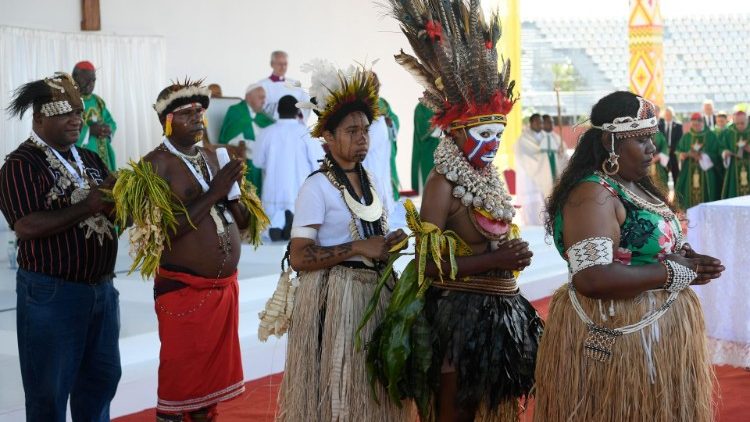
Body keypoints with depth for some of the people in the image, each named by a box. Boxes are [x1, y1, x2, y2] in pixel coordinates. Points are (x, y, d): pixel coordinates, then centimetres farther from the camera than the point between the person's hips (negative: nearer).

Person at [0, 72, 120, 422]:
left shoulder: (89, 159, 11)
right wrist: (87, 206, -23)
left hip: (101, 288, 7)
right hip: (52, 294, -7)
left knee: (102, 378, 17)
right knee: (49, 388, 5)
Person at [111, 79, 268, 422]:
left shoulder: (212, 157, 9)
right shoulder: (155, 165, -12)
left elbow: (243, 220, 13)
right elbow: (165, 230, -22)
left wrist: (233, 190, -7)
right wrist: (213, 193, -21)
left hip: (225, 287, 7)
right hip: (182, 290, -7)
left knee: (213, 373, 14)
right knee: (180, 379, 1)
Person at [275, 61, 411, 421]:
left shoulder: (370, 181, 11)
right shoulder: (316, 187, -12)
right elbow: (298, 257, -18)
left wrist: (388, 245, 2)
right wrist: (358, 249, -20)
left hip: (373, 293, 7)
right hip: (332, 297, -7)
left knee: (369, 388, 12)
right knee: (335, 387, -1)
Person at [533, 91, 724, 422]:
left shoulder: (635, 186, 10)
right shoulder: (593, 195, -19)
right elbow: (590, 279, -30)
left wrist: (685, 259, -1)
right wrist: (673, 273, -22)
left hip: (657, 332, 9)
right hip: (619, 338, -9)